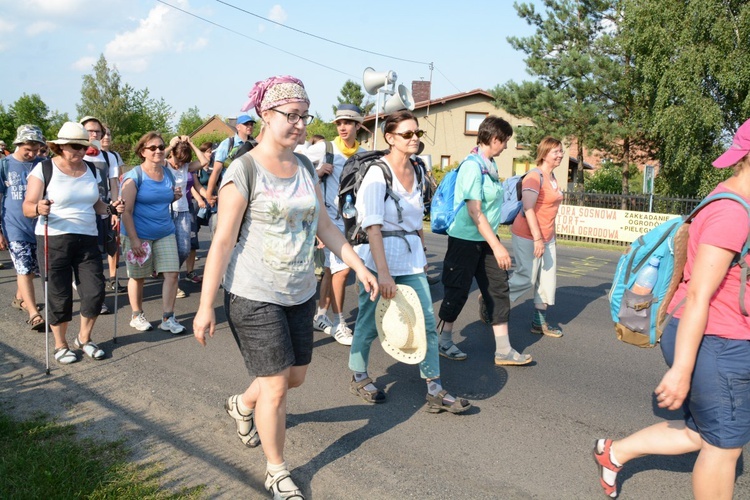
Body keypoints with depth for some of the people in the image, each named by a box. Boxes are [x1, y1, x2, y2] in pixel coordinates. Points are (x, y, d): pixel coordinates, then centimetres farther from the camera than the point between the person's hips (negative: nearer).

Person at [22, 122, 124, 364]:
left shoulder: (92, 170, 9)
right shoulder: (44, 169, -7)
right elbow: (27, 207, -11)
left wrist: (111, 208, -4)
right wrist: (38, 208, -33)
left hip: (88, 240, 4)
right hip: (54, 240, -4)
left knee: (95, 292, 1)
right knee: (59, 296, 3)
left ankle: (84, 339, 25)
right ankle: (60, 345, 24)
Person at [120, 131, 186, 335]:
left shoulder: (168, 174, 7)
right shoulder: (134, 176, -11)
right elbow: (126, 211, -14)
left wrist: (176, 196, 0)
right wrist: (134, 239, -20)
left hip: (165, 233, 5)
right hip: (139, 234, -5)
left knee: (172, 273, -2)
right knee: (138, 276, 9)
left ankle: (168, 318, 8)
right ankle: (137, 316, 27)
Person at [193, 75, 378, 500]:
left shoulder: (306, 168, 5)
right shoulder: (244, 171, -15)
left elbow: (324, 225, 12)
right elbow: (223, 241, -16)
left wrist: (360, 266, 9)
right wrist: (206, 306, -16)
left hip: (300, 293, 7)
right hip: (254, 297, -7)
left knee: (295, 377, 18)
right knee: (276, 388, 0)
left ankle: (243, 405, 49)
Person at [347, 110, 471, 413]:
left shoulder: (416, 171, 7)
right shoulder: (377, 172, -14)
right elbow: (373, 226, -22)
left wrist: (421, 252, 17)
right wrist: (383, 272, -28)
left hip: (411, 257, 6)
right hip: (378, 256, -6)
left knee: (427, 323, 3)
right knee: (369, 324, 8)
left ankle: (435, 392, 11)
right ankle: (359, 378, 31)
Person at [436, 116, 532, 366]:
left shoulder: (490, 165, 9)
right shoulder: (473, 166, -19)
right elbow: (474, 211, -24)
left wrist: (495, 242, 20)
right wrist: (497, 246, -25)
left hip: (486, 238, 9)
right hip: (466, 239, -9)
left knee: (498, 289, 6)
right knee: (458, 290, 2)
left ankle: (503, 350, 11)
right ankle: (443, 342, 20)